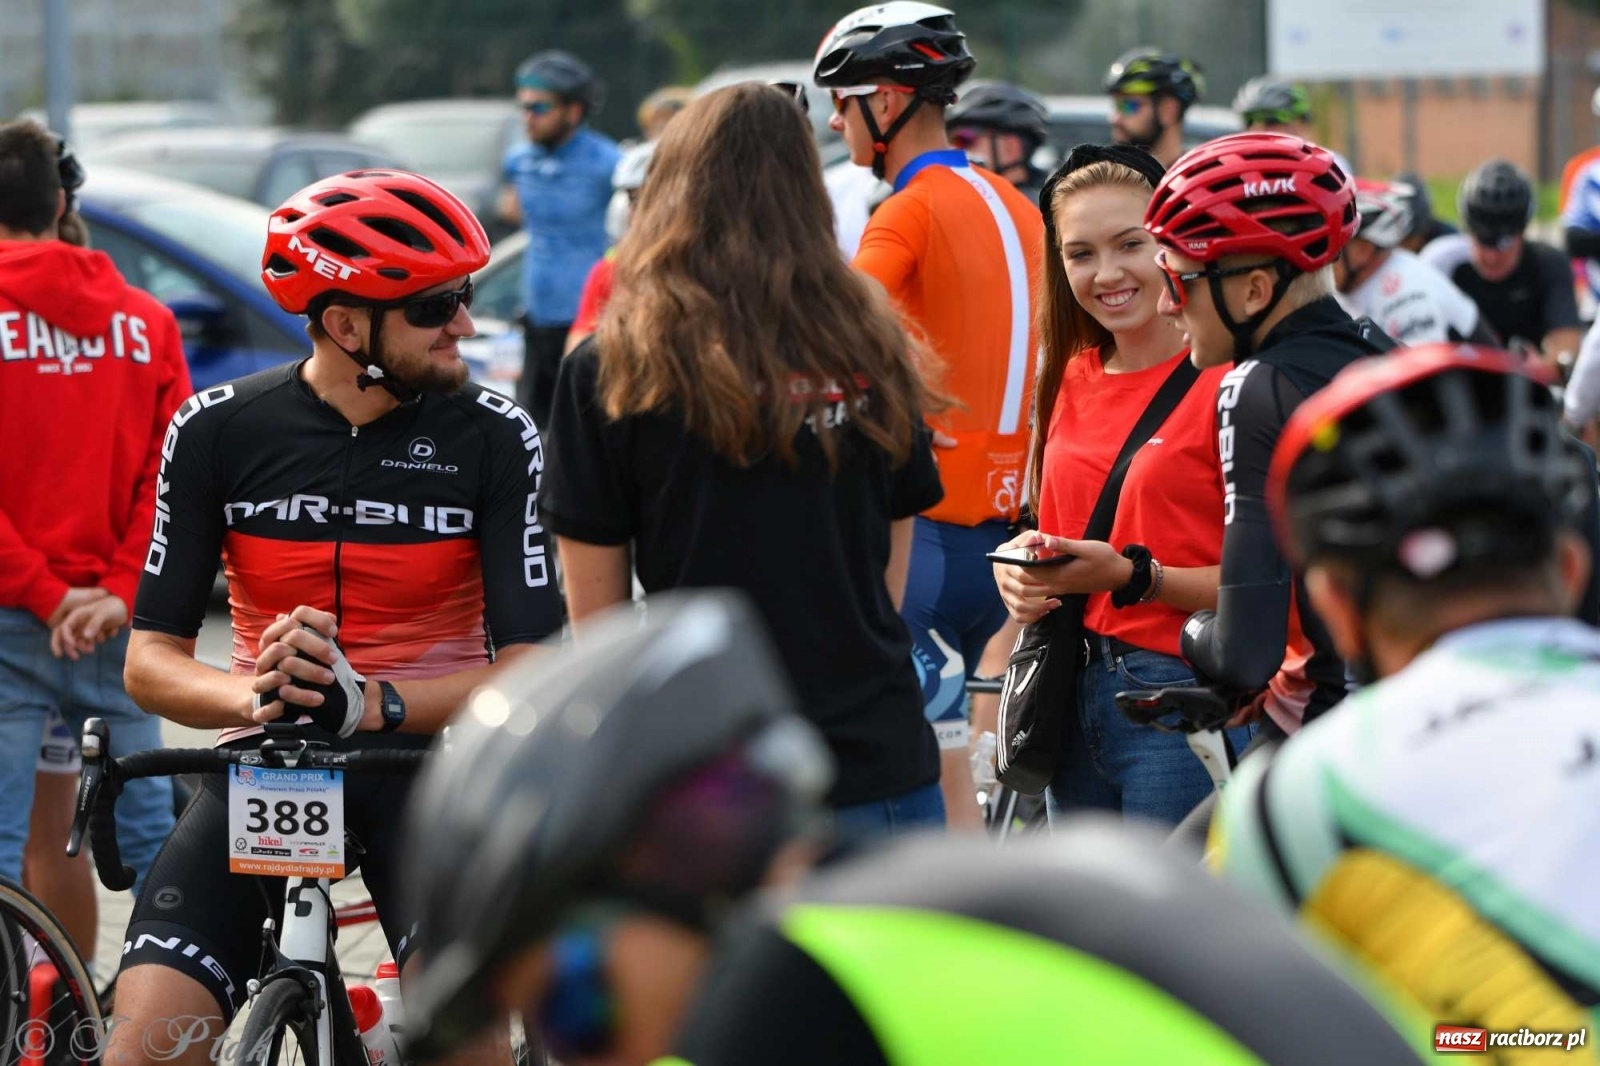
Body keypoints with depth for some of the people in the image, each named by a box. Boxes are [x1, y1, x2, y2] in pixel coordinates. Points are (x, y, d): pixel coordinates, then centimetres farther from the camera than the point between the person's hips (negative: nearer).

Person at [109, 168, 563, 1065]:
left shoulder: (496, 438, -5)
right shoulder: (218, 430, -2)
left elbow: (530, 669, -8)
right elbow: (151, 660, -1)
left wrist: (371, 704, -25)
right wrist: (255, 694, -23)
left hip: (429, 752, -1)